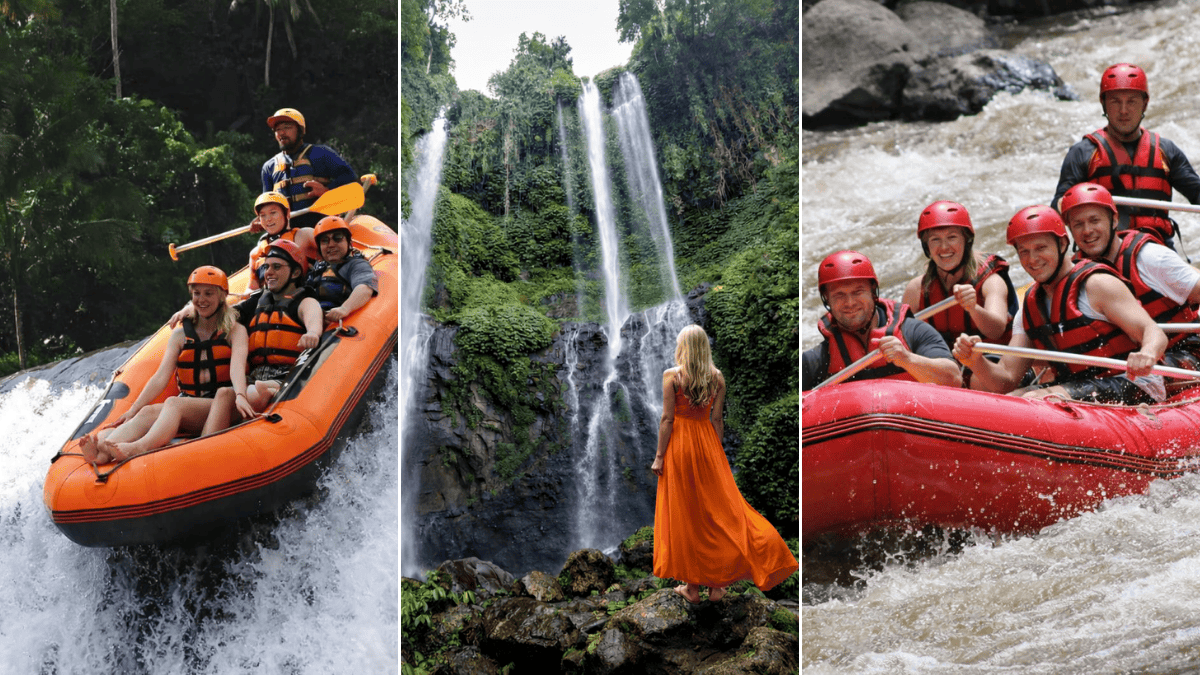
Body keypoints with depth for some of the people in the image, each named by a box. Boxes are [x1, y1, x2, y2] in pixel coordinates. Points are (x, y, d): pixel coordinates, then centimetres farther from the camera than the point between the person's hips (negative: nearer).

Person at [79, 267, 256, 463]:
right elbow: (161, 377, 6)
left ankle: (138, 448, -64)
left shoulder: (235, 331, 8)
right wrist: (134, 409, -8)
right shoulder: (180, 334, 17)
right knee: (148, 412, -29)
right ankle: (103, 451, -58)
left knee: (174, 403, -35)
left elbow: (237, 367, -12)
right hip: (187, 400, 4)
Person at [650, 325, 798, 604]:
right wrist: (718, 452, 11)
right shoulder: (717, 377, 0)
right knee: (718, 510, 9)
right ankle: (717, 583, 8)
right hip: (707, 443, 3)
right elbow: (717, 419, 2)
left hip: (679, 444, -3)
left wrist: (659, 456, -5)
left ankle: (691, 585, 11)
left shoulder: (671, 375, -10)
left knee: (684, 516, 5)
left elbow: (667, 419, -11)